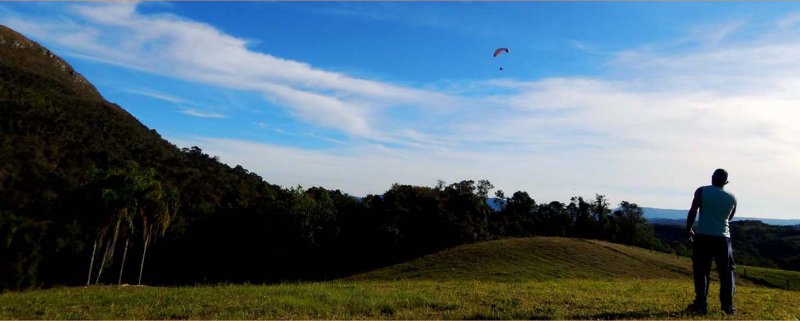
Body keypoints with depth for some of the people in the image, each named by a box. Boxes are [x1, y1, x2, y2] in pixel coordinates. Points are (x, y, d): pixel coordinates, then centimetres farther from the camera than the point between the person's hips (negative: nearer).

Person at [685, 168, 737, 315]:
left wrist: (688, 229, 2)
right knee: (726, 272, 12)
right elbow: (729, 217, 18)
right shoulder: (732, 198, 6)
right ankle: (728, 306, 13)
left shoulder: (701, 191, -3)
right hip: (722, 237, 2)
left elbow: (692, 212, -7)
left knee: (701, 271, 3)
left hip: (703, 236, -2)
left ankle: (701, 304, 3)